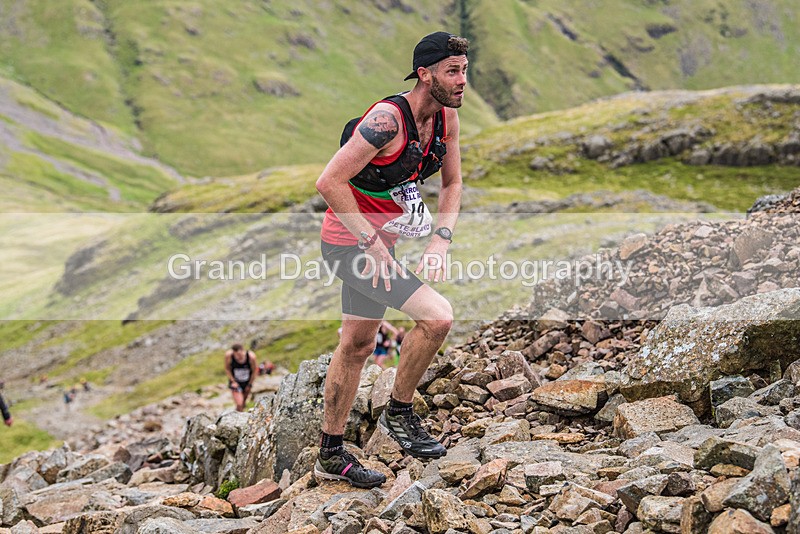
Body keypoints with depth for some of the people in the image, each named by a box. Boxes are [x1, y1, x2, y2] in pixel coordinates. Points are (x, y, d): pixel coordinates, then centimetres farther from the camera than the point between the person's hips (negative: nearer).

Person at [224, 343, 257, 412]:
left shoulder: (251, 356, -28)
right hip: (235, 382, -1)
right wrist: (233, 381, -13)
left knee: (244, 402, 20)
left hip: (247, 382, 2)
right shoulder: (229, 355, -28)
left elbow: (254, 371, -11)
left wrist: (249, 385, -3)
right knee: (239, 404, -15)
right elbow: (227, 369, -8)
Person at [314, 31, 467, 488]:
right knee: (438, 316, -19)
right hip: (351, 242, -9)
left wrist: (441, 240, -3)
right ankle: (400, 413, 2)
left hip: (378, 241, 9)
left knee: (358, 347, 16)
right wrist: (372, 242, -24)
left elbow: (452, 183, 12)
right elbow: (329, 182, -27)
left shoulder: (446, 117, -1)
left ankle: (332, 455, 28)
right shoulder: (388, 120, -26)